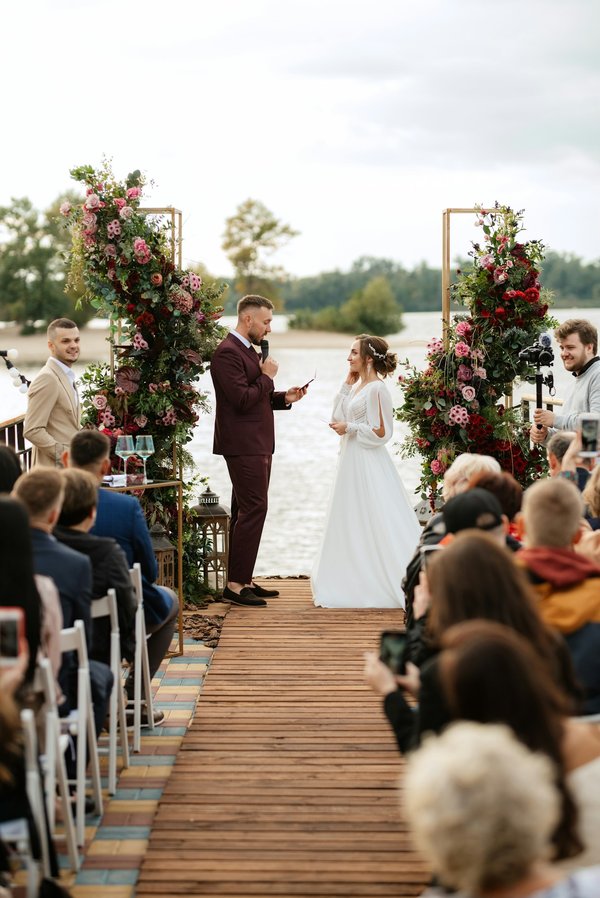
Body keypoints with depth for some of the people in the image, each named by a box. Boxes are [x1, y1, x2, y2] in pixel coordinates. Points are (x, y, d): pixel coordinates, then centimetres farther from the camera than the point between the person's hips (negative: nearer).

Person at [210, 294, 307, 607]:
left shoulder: (247, 350, 17)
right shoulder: (227, 353, -15)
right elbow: (243, 399, -22)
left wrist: (284, 397, 8)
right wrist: (267, 376, -10)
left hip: (257, 445, 10)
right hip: (244, 446, -10)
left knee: (246, 511, 13)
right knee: (253, 510, -11)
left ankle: (243, 579, 19)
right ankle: (235, 584, -8)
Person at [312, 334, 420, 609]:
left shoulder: (377, 389, -15)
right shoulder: (358, 385, 11)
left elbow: (380, 432, -18)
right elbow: (338, 418, 10)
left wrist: (349, 428, -14)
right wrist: (347, 385, 6)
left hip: (368, 463, -10)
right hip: (352, 461, 10)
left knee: (374, 524, -3)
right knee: (352, 524, 13)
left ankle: (387, 586, 5)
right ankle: (359, 584, 20)